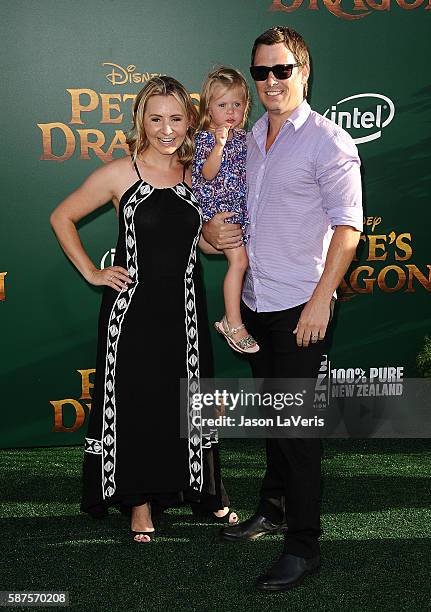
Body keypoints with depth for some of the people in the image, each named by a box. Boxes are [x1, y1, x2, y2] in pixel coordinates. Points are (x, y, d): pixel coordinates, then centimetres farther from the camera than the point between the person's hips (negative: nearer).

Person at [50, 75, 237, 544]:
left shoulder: (195, 174, 2)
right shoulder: (120, 174, -9)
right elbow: (61, 218, -1)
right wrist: (91, 273, -5)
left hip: (184, 307, 3)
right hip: (133, 307, -3)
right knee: (134, 400, 7)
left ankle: (203, 491, 31)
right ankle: (141, 498, 25)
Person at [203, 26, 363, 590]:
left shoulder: (328, 141, -9)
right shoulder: (249, 138, 12)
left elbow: (348, 226, -13)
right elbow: (226, 202, 23)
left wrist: (321, 299, -19)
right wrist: (211, 228, 0)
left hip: (300, 305, -7)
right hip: (256, 300, 7)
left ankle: (304, 544, 7)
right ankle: (274, 508, 34)